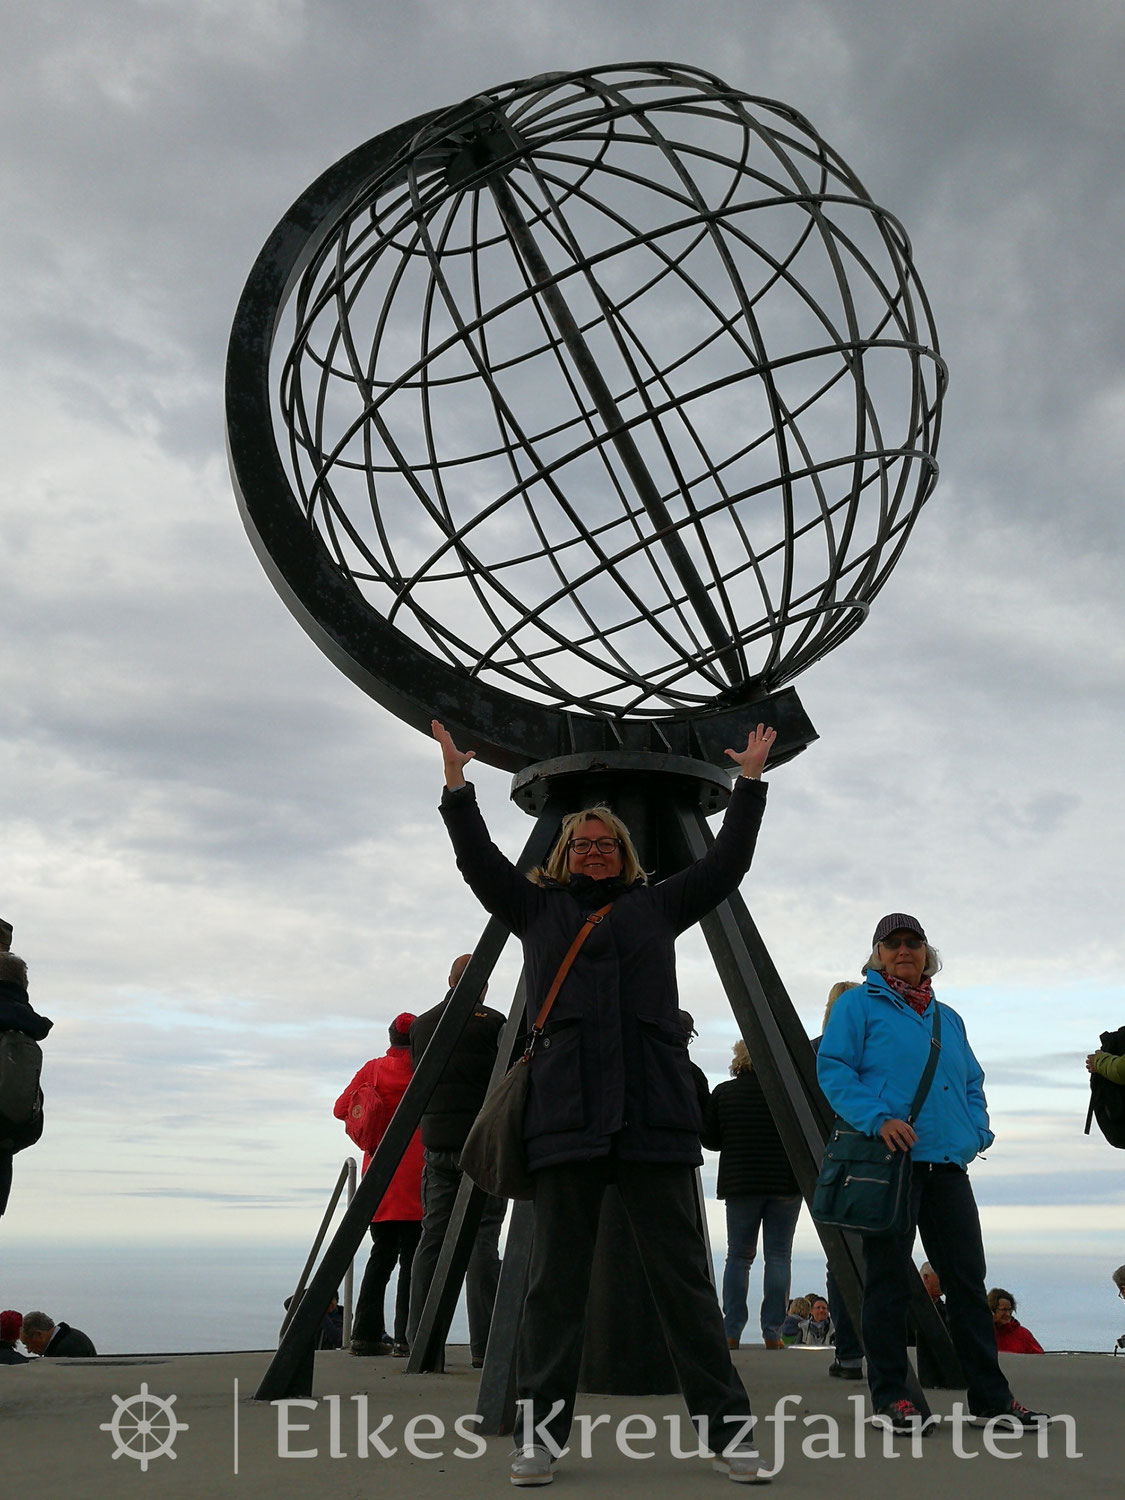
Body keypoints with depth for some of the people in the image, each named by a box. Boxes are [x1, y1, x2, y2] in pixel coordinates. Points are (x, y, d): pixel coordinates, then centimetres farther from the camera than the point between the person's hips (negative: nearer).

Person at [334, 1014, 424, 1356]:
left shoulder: (373, 1069, 6)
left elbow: (342, 1108, 5)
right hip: (415, 1176, -4)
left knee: (382, 1252, 11)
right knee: (412, 1255, -1)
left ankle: (367, 1334, 8)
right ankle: (407, 1336, -6)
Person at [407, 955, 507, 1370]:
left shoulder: (421, 1025, 9)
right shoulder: (491, 1022, -8)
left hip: (435, 1144, 5)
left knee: (432, 1236, 7)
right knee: (481, 1240, -3)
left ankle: (420, 1341, 7)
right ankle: (484, 1346, -3)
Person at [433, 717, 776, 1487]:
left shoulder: (657, 906, 19)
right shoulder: (536, 907, 18)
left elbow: (726, 862, 19)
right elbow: (478, 858, 13)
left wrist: (750, 782, 19)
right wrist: (457, 783, 8)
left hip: (656, 1116, 0)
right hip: (567, 1115, 0)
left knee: (684, 1278, 4)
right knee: (556, 1279, 3)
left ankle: (727, 1428, 10)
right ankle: (541, 1431, 11)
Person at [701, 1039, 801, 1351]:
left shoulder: (723, 1093, -1)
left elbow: (709, 1139, 3)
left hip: (739, 1184, 2)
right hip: (785, 1184, -1)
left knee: (738, 1256, 9)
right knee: (778, 1257, 4)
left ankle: (731, 1331, 5)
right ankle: (772, 1332, 2)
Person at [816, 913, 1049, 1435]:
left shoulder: (948, 1018, 22)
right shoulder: (858, 1005, 3)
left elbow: (972, 1083, 25)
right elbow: (832, 1069, -6)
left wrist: (976, 1131, 6)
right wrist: (877, 1118, -19)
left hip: (947, 1164, 6)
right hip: (888, 1161, -5)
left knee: (967, 1277, 8)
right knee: (888, 1279, 0)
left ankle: (990, 1396, 17)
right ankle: (890, 1396, 9)